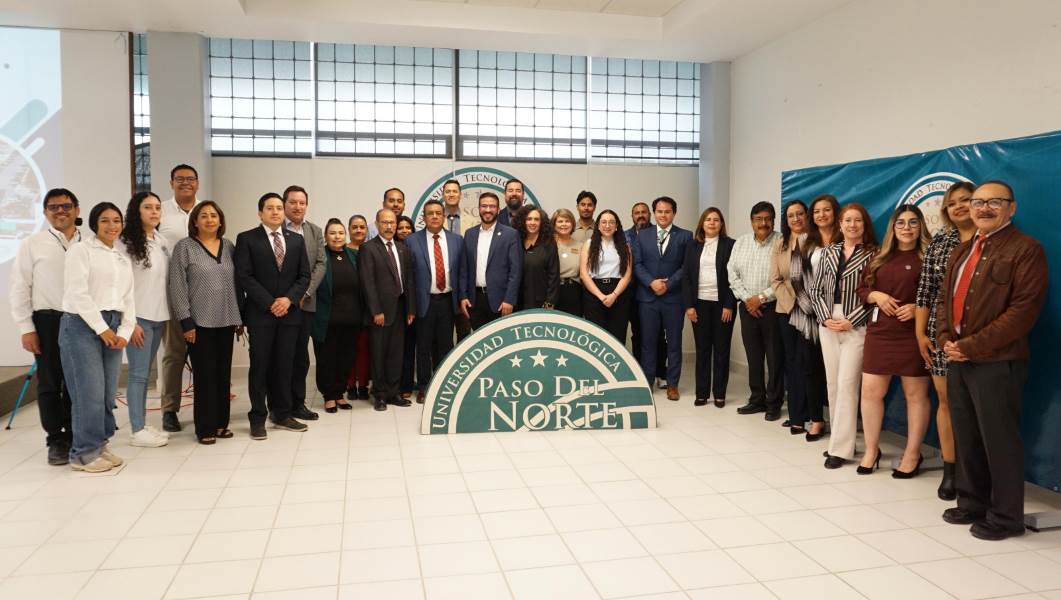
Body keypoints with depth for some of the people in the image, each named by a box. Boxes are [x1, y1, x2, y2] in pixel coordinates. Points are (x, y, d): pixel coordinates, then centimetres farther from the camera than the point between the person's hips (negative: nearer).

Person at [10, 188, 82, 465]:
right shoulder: (33, 244, 1)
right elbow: (20, 288, 1)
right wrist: (26, 328, -4)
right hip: (48, 321, -1)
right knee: (49, 383, 5)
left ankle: (74, 437, 21)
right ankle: (56, 440, 15)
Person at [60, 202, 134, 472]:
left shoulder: (124, 259, 18)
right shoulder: (81, 250, -1)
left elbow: (129, 298, 14)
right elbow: (77, 293, -10)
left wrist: (124, 331, -1)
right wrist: (101, 328, -11)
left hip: (113, 327, 6)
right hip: (82, 325, -6)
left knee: (108, 392, 6)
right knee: (89, 391, -8)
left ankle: (100, 445, 17)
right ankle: (84, 453, 3)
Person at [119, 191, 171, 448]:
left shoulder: (163, 242, 10)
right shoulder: (127, 243, -8)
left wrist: (167, 315, 10)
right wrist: (130, 322, -15)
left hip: (158, 316, 6)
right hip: (138, 317, -6)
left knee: (145, 373, 11)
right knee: (138, 373, -3)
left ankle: (142, 425, 17)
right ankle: (137, 431, 4)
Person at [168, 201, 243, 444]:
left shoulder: (229, 246, 10)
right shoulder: (184, 247, -2)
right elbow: (177, 287, -6)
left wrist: (240, 317, 8)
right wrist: (186, 321, -11)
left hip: (226, 321, 4)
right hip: (199, 322, -4)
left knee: (224, 373, 8)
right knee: (204, 375, 0)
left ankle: (221, 423, 19)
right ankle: (205, 427, 10)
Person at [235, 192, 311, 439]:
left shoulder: (297, 240, 11)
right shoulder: (246, 239, 0)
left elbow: (304, 275, 7)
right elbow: (244, 276, -8)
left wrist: (289, 299, -9)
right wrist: (270, 303, -13)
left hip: (289, 312, 3)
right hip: (260, 313, -3)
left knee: (284, 365, 7)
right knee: (260, 366, 1)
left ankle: (282, 414, 16)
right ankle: (258, 419, 10)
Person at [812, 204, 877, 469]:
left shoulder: (873, 253, -3)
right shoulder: (829, 251, 11)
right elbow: (816, 289, 9)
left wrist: (850, 321, -12)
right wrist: (826, 317, -3)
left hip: (856, 325, -5)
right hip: (828, 324, 5)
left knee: (847, 384, -6)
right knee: (832, 383, 9)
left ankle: (841, 447, -1)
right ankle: (838, 436, 20)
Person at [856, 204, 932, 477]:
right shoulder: (880, 258, 13)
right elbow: (862, 289, 16)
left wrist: (918, 308, -17)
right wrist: (876, 295, -4)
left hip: (913, 334, -4)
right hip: (879, 332, 4)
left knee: (916, 394, 5)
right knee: (871, 392, 4)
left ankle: (912, 455, 16)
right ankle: (871, 451, 18)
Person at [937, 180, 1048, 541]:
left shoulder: (1026, 250, -7)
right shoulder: (963, 251, 18)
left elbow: (1024, 309, -16)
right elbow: (945, 298, 17)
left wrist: (973, 346, -17)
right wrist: (946, 339, -1)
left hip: (997, 362, -7)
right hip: (957, 359, 7)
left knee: (999, 441, 0)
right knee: (965, 438, 14)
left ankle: (1006, 516, 13)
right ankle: (972, 503, 27)